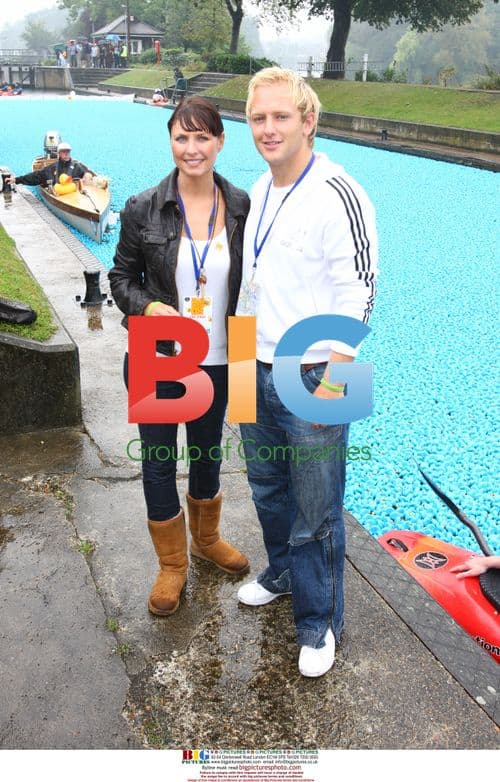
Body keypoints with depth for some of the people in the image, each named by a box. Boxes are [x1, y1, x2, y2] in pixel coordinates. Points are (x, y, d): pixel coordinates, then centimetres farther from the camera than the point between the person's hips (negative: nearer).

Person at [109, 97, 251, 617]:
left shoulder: (241, 207, -5)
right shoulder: (143, 210, -10)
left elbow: (249, 280, 4)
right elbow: (121, 277, -1)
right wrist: (148, 307, -20)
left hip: (216, 362, 2)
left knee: (207, 452, 21)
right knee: (159, 460, 10)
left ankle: (206, 539, 47)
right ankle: (172, 565, 32)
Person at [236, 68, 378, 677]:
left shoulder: (337, 195, -15)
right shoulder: (258, 192, 10)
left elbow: (357, 296, -18)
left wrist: (333, 383, -21)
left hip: (313, 380, -8)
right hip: (255, 374, 8)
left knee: (316, 513, 4)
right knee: (267, 490, 23)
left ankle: (319, 623, 24)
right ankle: (282, 573, 47)